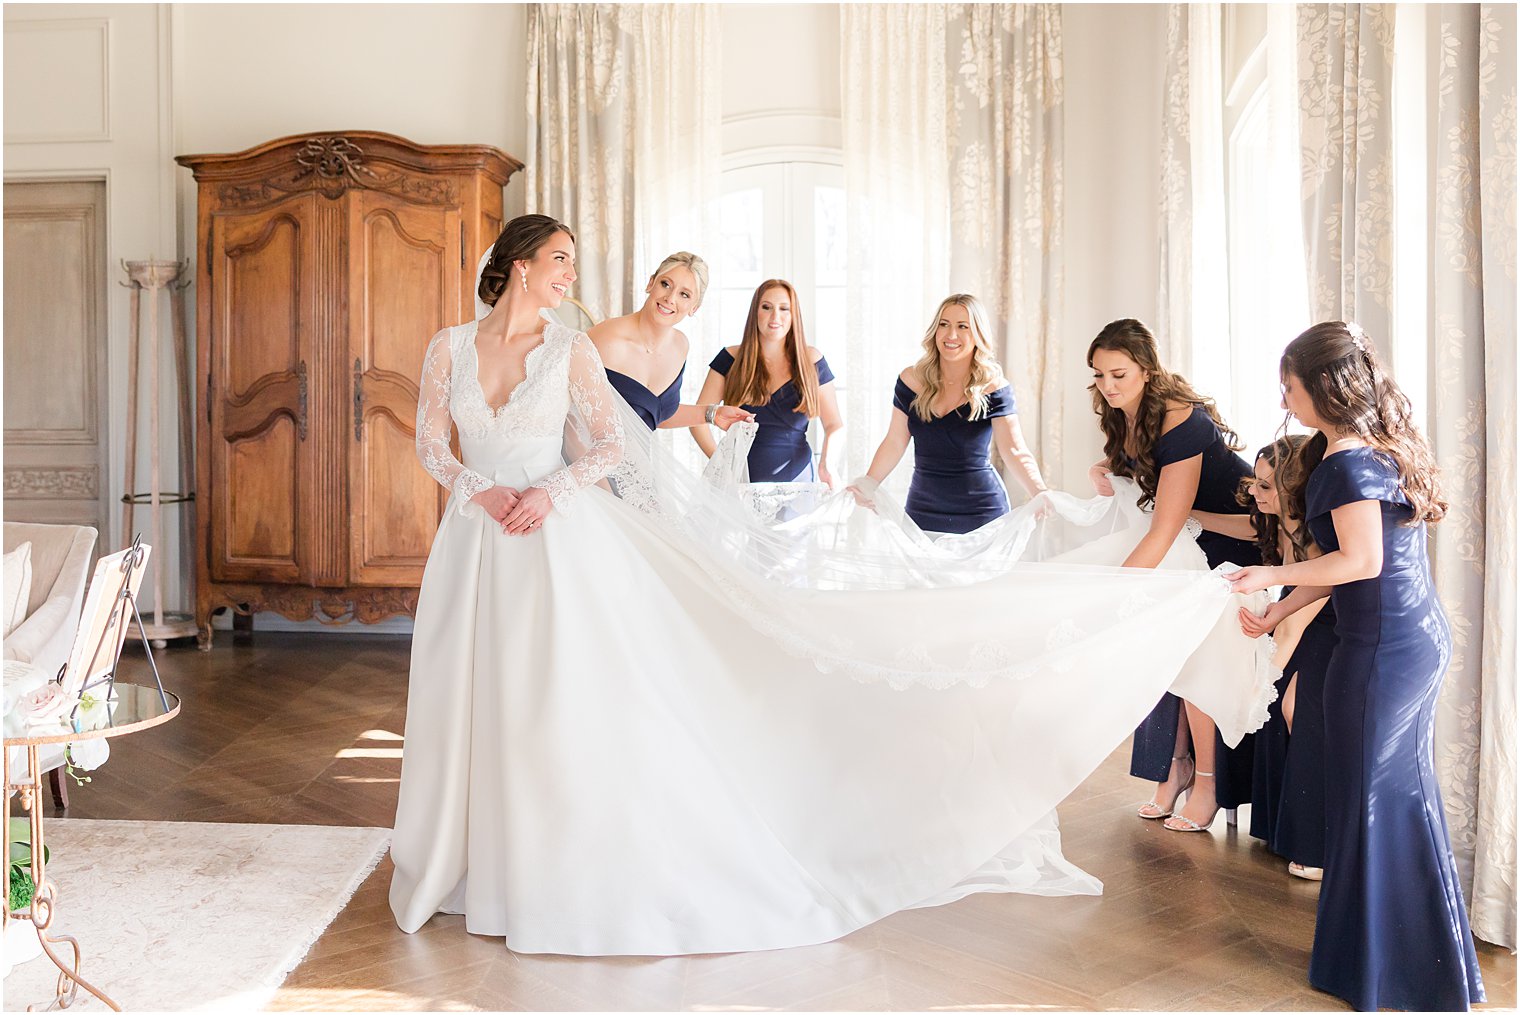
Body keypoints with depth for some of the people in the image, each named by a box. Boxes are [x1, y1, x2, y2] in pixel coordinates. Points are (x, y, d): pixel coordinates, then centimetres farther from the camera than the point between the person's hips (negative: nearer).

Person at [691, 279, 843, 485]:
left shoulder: (811, 361, 6)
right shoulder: (731, 360, 3)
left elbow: (834, 425, 10)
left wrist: (826, 463, -9)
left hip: (797, 479, 0)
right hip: (740, 481, 0)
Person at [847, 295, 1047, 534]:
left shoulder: (993, 389, -8)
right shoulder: (912, 380, 0)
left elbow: (1016, 452, -16)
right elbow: (895, 443, 3)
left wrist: (1040, 494, -33)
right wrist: (868, 485, -10)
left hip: (982, 514, -2)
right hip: (923, 511, 3)